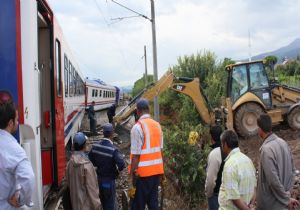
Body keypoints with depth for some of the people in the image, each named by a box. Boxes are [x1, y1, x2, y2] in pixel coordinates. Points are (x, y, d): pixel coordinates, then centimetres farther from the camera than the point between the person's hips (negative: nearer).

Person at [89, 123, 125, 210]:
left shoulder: (95, 146, -6)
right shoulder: (113, 149, -24)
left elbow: (90, 160, 2)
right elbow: (122, 164, -30)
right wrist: (117, 171, -9)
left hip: (98, 178, 6)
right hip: (109, 180, -6)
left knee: (103, 202, 22)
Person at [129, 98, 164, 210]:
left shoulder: (137, 127, -16)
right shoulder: (157, 125, 5)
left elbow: (136, 155, -17)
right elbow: (160, 149, 9)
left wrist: (132, 174, -10)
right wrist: (160, 170, 17)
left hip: (143, 172, -6)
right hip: (157, 170, 6)